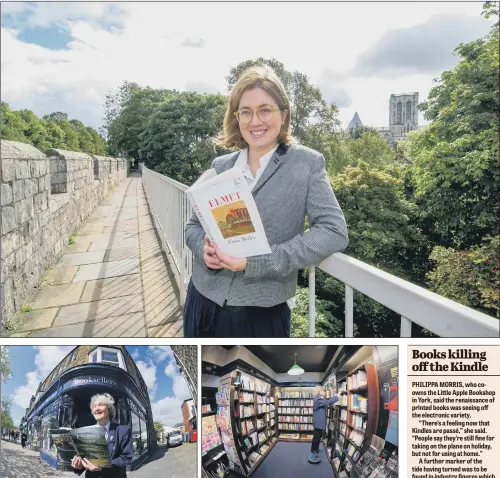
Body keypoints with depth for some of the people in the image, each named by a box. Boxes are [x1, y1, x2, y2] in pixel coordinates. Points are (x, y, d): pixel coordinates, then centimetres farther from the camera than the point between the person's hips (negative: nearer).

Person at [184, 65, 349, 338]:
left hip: (263, 312, -3)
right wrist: (204, 249, -13)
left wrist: (258, 261, -21)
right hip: (204, 302, 4)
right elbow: (194, 224, 12)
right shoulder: (220, 165, 5)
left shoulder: (307, 163, -6)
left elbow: (334, 232, -15)